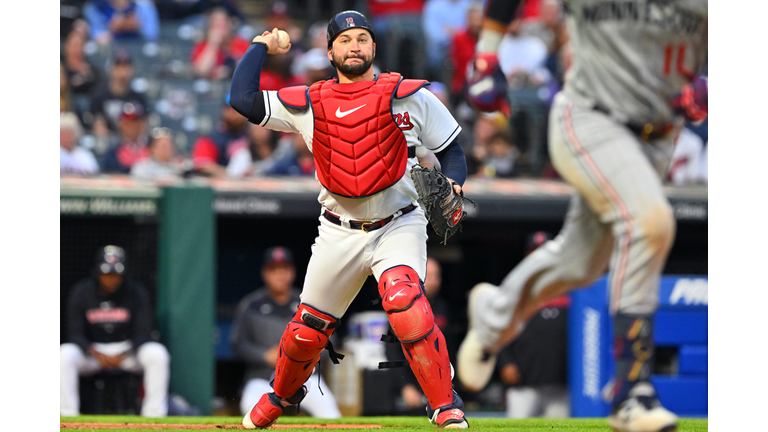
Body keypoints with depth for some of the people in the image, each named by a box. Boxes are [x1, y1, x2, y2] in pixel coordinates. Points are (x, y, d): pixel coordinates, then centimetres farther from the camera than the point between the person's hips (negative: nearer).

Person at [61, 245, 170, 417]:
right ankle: (68, 416, -29)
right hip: (91, 349, 0)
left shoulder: (136, 293, -7)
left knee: (158, 354, -29)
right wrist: (95, 353, -27)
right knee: (65, 355, -33)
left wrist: (124, 354, -25)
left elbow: (143, 333, -7)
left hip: (128, 349, 0)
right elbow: (75, 333, -7)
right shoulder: (81, 292, -7)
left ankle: (154, 416, -24)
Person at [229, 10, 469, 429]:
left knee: (403, 299, -31)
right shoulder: (309, 103, 3)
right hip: (339, 234, 3)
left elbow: (451, 150, 4)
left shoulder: (409, 96, -2)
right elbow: (243, 99, -3)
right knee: (306, 331, 9)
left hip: (398, 227, -3)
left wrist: (451, 187, -15)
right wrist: (261, 46, 8)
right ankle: (280, 396, 41)